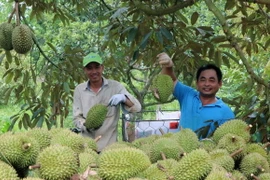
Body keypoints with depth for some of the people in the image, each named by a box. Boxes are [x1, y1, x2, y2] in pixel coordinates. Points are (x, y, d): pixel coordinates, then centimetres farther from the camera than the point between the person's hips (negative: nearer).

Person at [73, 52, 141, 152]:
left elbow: (137, 107, -7)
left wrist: (124, 98, -27)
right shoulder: (79, 90, 3)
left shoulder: (115, 86, -2)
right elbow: (77, 117, 4)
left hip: (109, 145, -1)